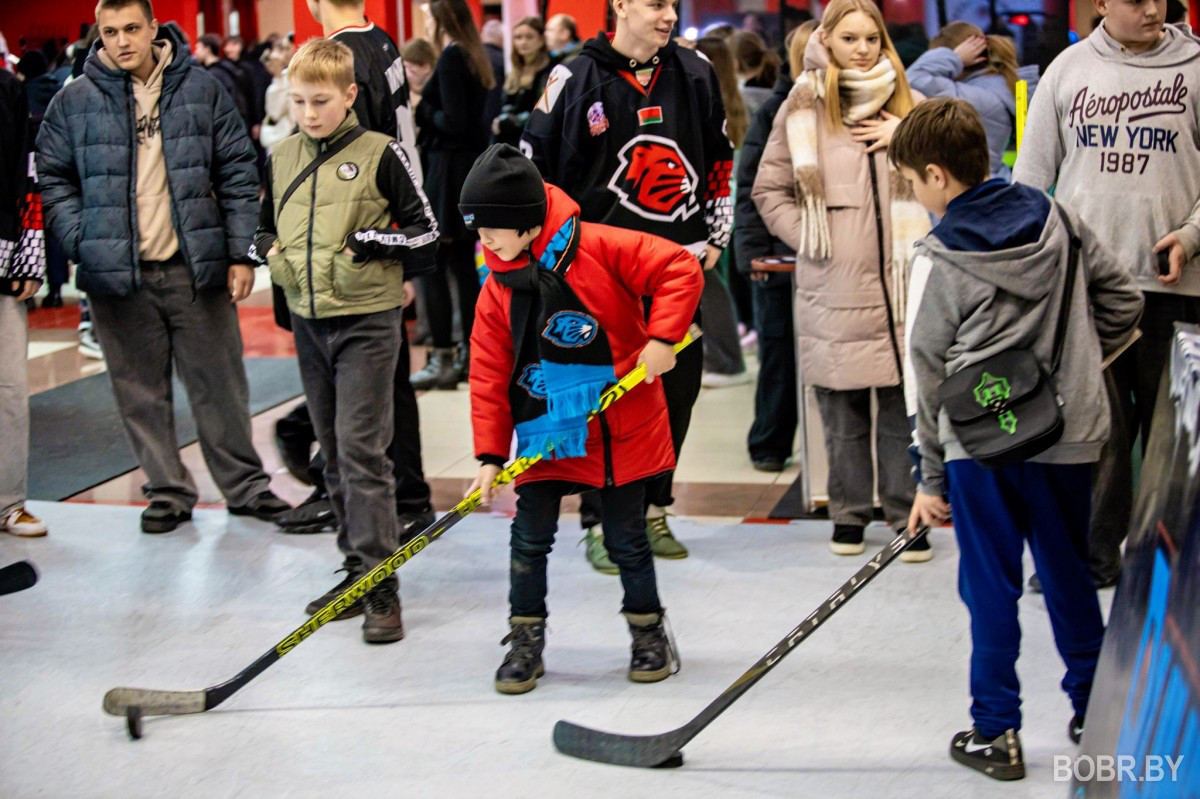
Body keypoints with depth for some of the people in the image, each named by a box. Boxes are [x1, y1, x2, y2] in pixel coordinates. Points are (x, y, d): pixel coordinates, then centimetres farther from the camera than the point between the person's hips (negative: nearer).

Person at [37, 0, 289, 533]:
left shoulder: (201, 90, 3)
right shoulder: (75, 101, 2)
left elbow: (237, 174, 5)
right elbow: (53, 179, 8)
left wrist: (240, 253, 0)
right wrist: (82, 244, -4)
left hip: (196, 269, 0)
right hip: (116, 274, 0)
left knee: (220, 383, 6)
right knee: (141, 390, 7)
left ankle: (245, 487, 20)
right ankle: (168, 492, 21)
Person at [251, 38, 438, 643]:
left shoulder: (381, 154, -6)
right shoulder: (281, 158, 9)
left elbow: (424, 229, -2)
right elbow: (266, 223, 23)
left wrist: (371, 243, -14)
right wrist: (271, 251, 2)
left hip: (368, 320, -6)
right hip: (308, 320, 6)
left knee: (361, 447, -11)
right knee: (332, 451, 11)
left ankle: (381, 587, -8)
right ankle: (357, 570, 22)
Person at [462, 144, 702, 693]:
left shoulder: (598, 249, -13)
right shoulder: (498, 291, 0)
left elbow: (679, 269, -14)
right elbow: (491, 376, 2)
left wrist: (660, 338, -21)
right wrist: (490, 454, -4)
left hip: (620, 427, -3)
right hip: (542, 433, 3)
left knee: (626, 538, 7)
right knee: (529, 539, 1)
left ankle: (649, 633, 28)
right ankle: (526, 642, 18)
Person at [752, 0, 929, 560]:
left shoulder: (905, 103, 11)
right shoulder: (802, 108, 5)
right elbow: (769, 189, 10)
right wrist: (804, 235, -2)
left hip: (901, 280, 1)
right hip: (833, 288, -1)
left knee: (904, 405, 1)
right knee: (842, 409, 5)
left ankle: (907, 516, 10)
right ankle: (849, 513, 18)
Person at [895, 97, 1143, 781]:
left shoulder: (940, 259, -8)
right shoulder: (1058, 220, 3)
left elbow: (931, 377, -4)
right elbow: (1124, 303, 9)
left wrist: (932, 479, 4)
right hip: (1069, 435, 4)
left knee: (991, 588, 5)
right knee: (1069, 574, 16)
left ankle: (996, 732, 11)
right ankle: (1096, 714, 25)